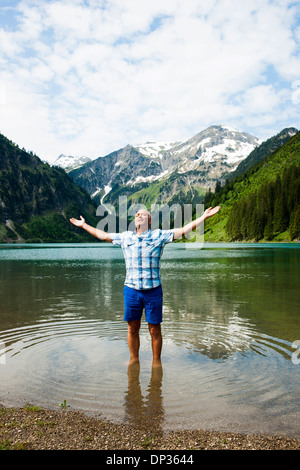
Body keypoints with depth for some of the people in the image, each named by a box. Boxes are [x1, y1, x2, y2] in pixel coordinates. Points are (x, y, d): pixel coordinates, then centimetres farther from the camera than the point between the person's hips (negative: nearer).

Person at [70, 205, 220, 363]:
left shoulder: (159, 235, 3)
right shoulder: (125, 237, 11)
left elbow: (184, 230, 1)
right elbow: (103, 235, 23)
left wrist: (203, 217, -4)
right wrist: (84, 225, 29)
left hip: (153, 291, -2)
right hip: (131, 290, 2)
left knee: (155, 330, 5)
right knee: (132, 329, 11)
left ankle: (156, 361, 22)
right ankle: (134, 359, 28)